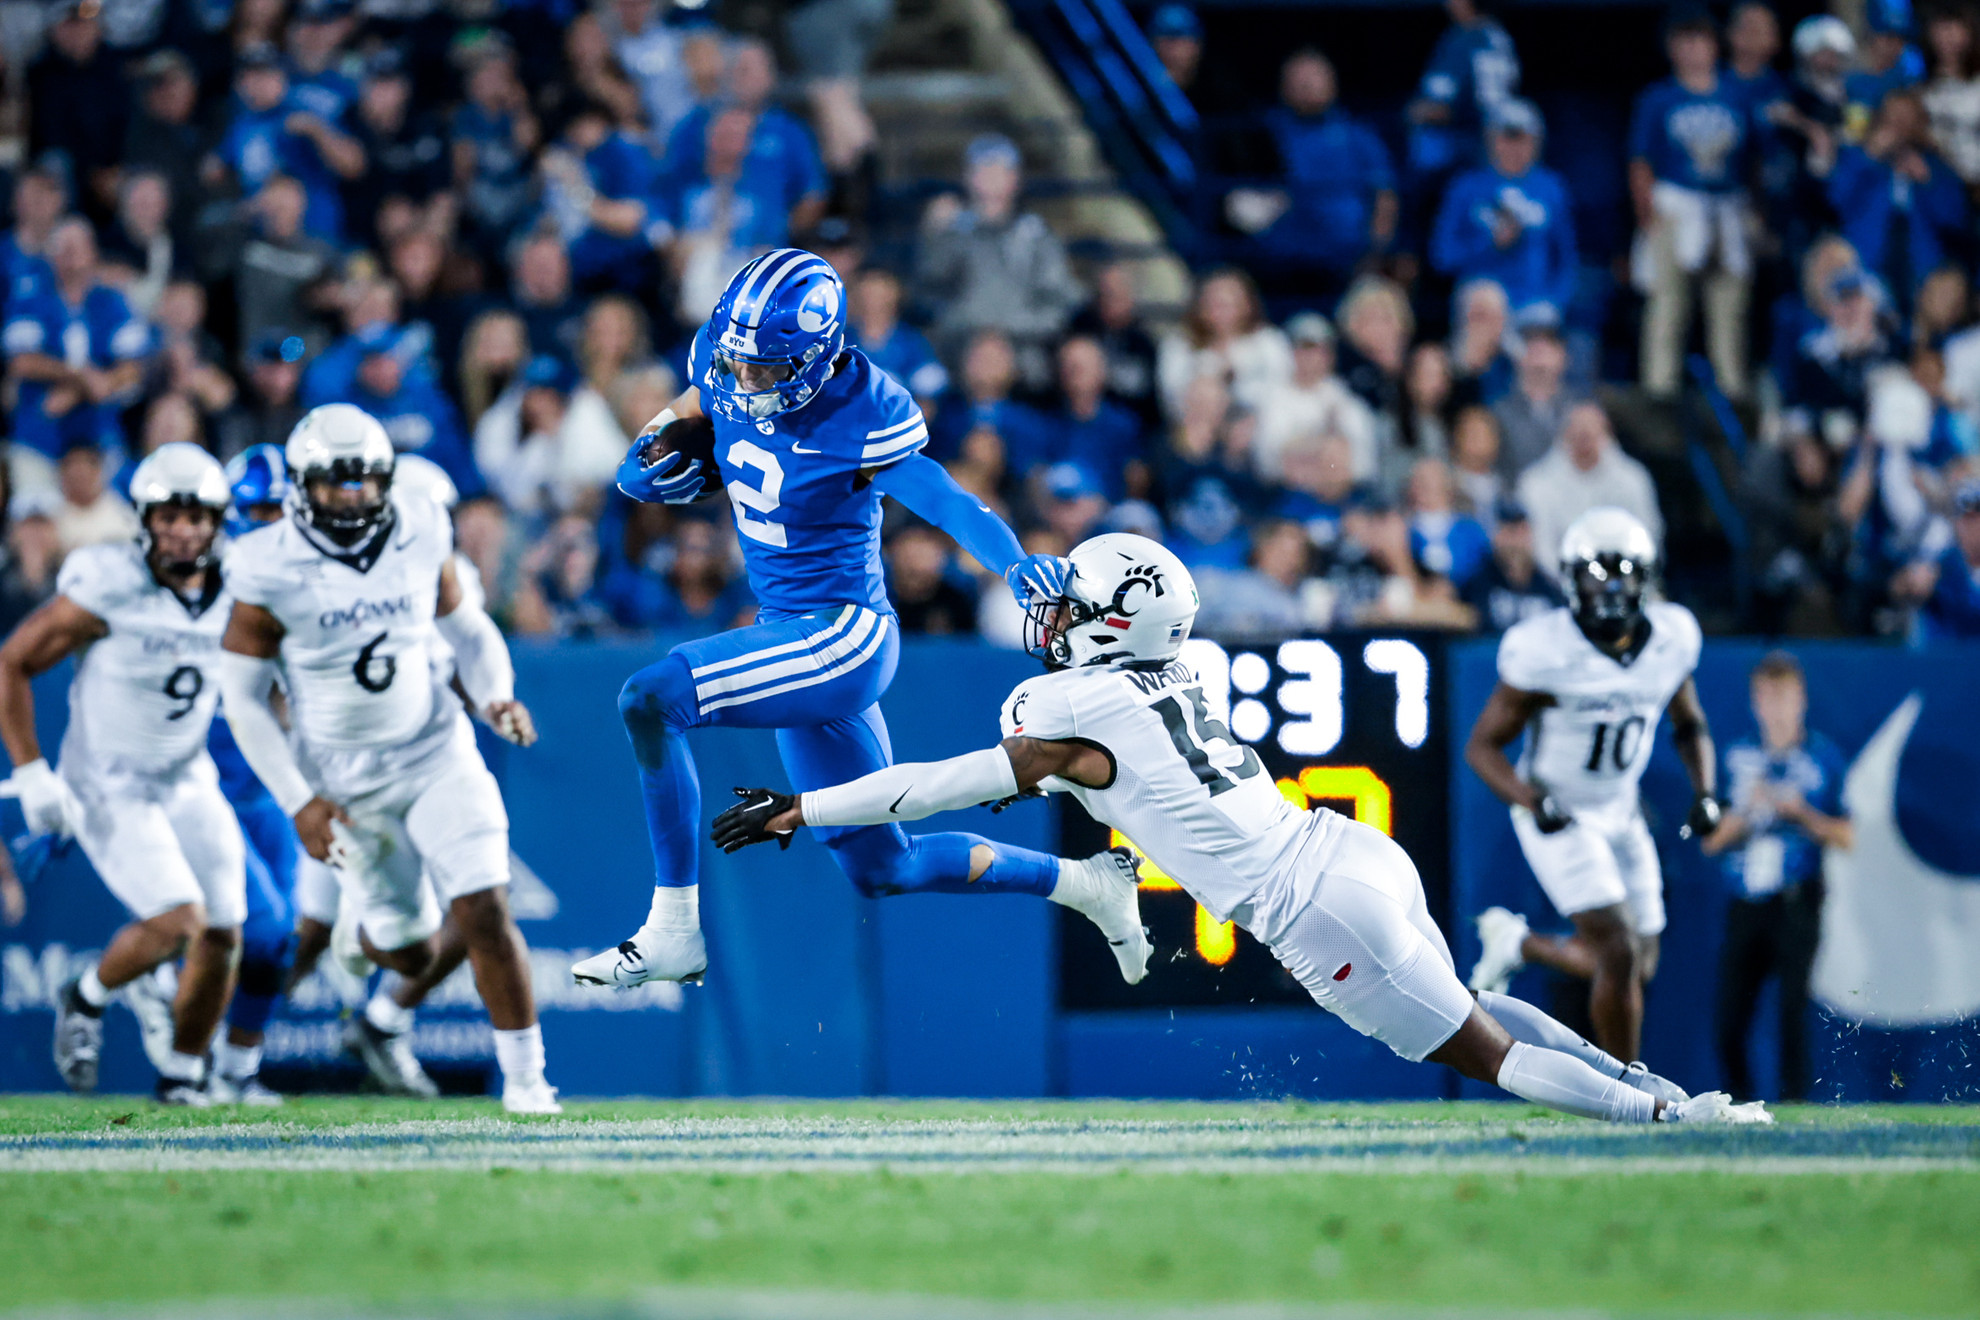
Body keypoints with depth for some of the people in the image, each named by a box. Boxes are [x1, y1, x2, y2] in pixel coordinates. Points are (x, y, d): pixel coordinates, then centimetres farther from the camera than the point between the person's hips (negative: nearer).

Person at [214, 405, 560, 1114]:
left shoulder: (420, 537, -6)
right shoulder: (272, 571, -16)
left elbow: (468, 630, 10)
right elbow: (242, 697, -10)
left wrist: (496, 696, -11)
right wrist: (298, 802, -14)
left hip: (437, 755, 1)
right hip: (345, 782, -1)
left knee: (485, 914, -14)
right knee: (409, 953, 8)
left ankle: (524, 1076, 1)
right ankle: (365, 928, 46)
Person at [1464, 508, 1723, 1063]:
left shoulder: (1672, 638, -7)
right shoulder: (1546, 652, -23)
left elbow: (1689, 727, 11)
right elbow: (1482, 746, -16)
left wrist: (1704, 793, -6)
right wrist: (1534, 803, -32)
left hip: (1621, 811, 6)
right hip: (1559, 818, -6)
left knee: (1637, 969, 11)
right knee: (1620, 954, -17)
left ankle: (1517, 942, 37)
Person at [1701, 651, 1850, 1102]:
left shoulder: (1824, 759, 6)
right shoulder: (1736, 759, 12)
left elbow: (1846, 839, 4)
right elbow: (1711, 842, 9)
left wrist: (1800, 814, -10)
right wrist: (1746, 811, -8)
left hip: (1796, 904, -2)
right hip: (1745, 906, 2)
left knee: (1793, 1005, -11)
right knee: (1728, 1018, -3)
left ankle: (1794, 1099, -6)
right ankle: (1737, 1103, 10)